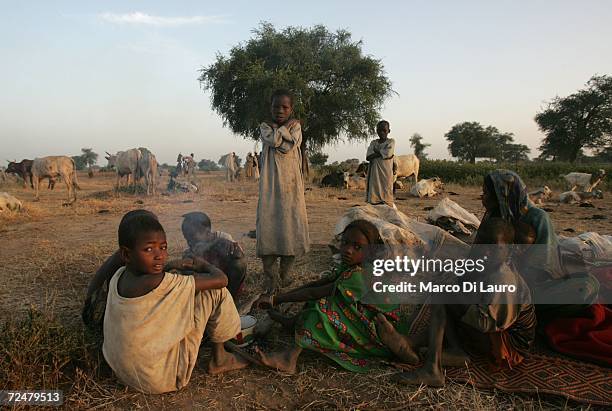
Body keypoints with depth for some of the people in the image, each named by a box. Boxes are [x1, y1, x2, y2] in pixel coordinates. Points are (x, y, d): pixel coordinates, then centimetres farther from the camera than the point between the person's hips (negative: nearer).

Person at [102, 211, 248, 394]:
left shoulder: (118, 276, -3)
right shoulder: (160, 283, -26)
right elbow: (221, 279, -21)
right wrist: (203, 265, 0)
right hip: (163, 379, -8)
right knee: (216, 291, -9)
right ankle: (219, 360, 13)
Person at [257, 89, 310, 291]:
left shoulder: (296, 126, 10)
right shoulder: (265, 126, 8)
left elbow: (289, 145, -10)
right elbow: (275, 140, -14)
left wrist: (277, 128, -3)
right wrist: (286, 125, -2)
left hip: (291, 183, 1)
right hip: (271, 183, -1)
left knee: (292, 225, 1)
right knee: (269, 224, -7)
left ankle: (285, 273, 16)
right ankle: (271, 277, 0)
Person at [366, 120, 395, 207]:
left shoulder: (391, 142, 7)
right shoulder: (373, 143, 16)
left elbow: (388, 154, -11)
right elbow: (368, 157, 1)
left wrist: (376, 151, 0)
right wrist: (381, 153, -9)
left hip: (385, 173, -3)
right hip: (374, 173, 3)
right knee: (373, 198, -2)